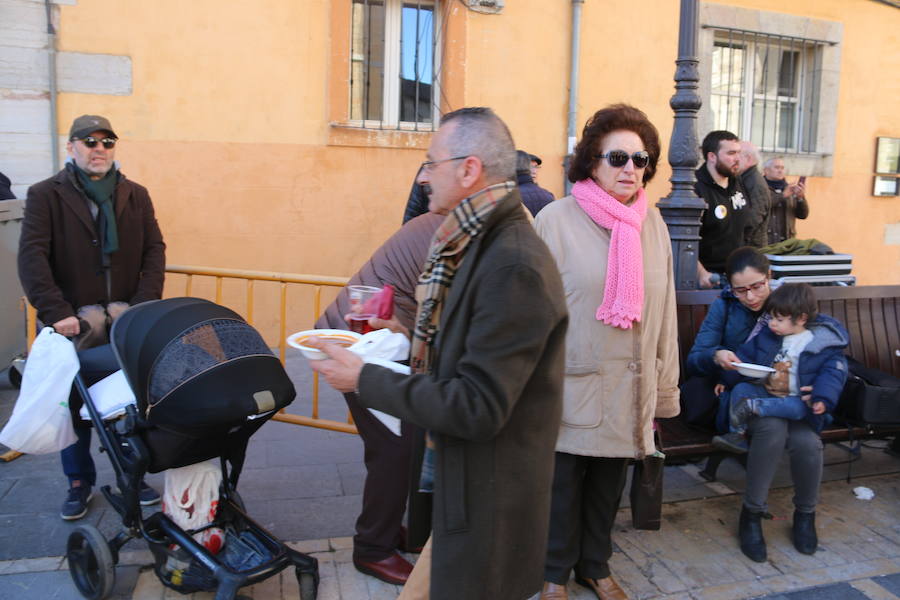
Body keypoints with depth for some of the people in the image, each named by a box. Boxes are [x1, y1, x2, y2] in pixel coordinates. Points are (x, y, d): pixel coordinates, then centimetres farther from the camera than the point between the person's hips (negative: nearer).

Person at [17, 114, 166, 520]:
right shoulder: (45, 195, 0)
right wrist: (57, 313, -19)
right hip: (73, 322, -2)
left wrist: (145, 305, -10)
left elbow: (154, 251, 3)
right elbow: (32, 258, -9)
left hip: (127, 321, 2)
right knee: (74, 404, 7)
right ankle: (79, 483, 25)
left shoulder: (136, 196, 9)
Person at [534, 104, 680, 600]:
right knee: (563, 482, 10)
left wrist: (665, 385, 10)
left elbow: (664, 311, 8)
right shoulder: (556, 219, -10)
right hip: (572, 385, -4)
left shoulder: (652, 222, 4)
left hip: (628, 387, 4)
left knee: (609, 483, 18)